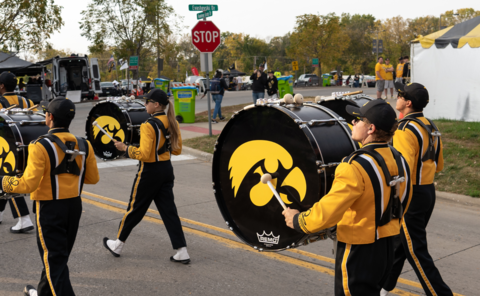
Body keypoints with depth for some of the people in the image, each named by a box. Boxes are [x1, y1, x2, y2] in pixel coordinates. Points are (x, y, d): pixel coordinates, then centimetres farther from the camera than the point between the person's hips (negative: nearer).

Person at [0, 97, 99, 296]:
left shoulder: (41, 146, -19)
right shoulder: (84, 145, -2)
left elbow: (28, 184, -21)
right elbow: (93, 178, 5)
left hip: (50, 208, -6)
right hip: (74, 206, 7)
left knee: (54, 259, 3)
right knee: (59, 255, 23)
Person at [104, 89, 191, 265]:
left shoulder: (149, 126, -19)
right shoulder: (173, 123, 4)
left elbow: (143, 154, -23)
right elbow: (177, 150, 10)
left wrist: (125, 148, -11)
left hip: (149, 172, -7)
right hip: (167, 170, 7)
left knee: (135, 209, 9)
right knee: (168, 211, 9)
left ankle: (118, 245, 27)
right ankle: (182, 252, 6)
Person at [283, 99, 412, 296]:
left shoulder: (356, 166, -26)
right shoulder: (398, 160, 0)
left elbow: (326, 213, -27)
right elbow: (403, 203, 13)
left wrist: (297, 220, -11)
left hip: (358, 252, -8)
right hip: (386, 249, 8)